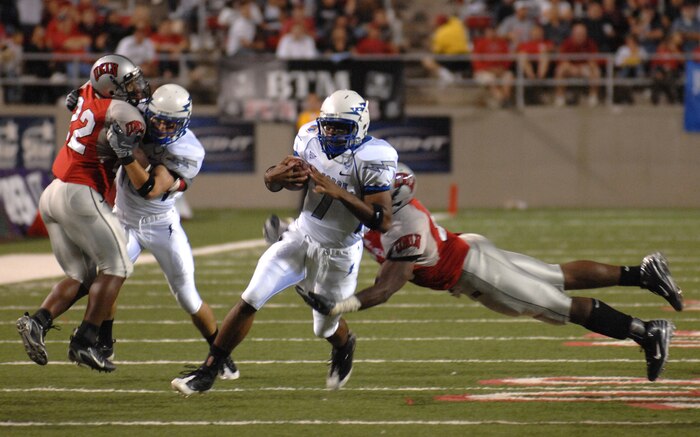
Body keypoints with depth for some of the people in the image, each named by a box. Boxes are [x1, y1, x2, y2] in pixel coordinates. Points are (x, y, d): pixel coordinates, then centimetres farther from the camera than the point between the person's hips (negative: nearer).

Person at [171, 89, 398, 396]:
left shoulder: (371, 160, -25)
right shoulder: (311, 141, -10)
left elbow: (382, 221, -28)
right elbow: (292, 181, 3)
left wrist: (339, 193, -37)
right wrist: (274, 178, -24)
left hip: (338, 254, -4)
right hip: (300, 237, 4)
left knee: (326, 328, 14)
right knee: (249, 301, -6)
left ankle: (344, 347, 53)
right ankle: (208, 371, 2)